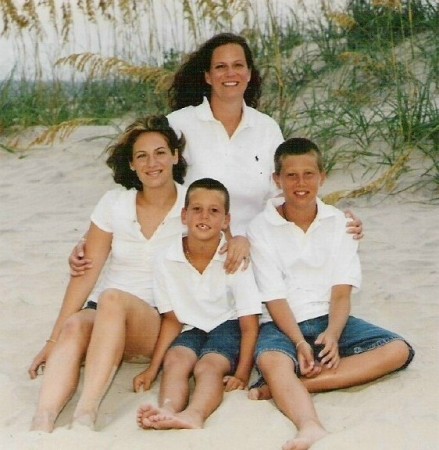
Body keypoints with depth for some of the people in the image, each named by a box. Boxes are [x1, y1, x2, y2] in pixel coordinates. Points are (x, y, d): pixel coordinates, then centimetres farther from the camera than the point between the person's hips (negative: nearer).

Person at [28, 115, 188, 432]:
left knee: (112, 299, -34)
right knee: (75, 325, -33)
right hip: (105, 316, 2)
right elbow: (86, 274, -2)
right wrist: (54, 339, -8)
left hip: (160, 323, -2)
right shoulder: (114, 203, 2)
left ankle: (85, 415, -46)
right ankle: (42, 423, -51)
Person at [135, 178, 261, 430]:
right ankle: (168, 410, -53)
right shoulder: (168, 262, -9)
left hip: (227, 326, -3)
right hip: (191, 329, 3)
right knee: (175, 361, -27)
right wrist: (153, 368, -3)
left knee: (208, 366, -31)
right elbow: (172, 319, 3)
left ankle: (194, 414, -58)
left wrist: (242, 374, -19)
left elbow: (249, 324, -12)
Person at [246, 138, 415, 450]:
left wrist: (332, 335, -21)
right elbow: (274, 298, -7)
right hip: (282, 324, -3)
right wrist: (300, 343, -22)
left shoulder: (340, 223, 6)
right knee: (271, 361, -36)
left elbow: (342, 291, -2)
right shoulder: (261, 229, -1)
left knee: (399, 350, -20)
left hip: (329, 319, 3)